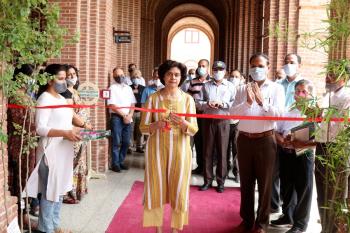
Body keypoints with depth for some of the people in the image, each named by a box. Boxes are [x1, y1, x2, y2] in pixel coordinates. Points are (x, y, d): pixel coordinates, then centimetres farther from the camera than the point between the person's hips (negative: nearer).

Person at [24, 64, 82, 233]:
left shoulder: (61, 98, 14)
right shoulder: (45, 98, -12)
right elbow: (40, 128, -19)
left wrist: (74, 130, 3)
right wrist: (66, 133, -25)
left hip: (64, 151, 9)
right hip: (51, 151, -9)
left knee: (59, 190, 15)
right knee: (50, 191, 0)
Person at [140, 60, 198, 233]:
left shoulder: (187, 99, -1)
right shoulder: (153, 98, -1)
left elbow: (194, 130, -4)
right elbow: (143, 127, 0)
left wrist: (182, 122, -23)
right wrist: (156, 125, -20)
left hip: (179, 151, 0)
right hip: (157, 150, 0)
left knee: (178, 190, 5)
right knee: (157, 188, 6)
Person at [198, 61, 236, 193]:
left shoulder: (230, 86, 6)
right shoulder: (206, 86, 9)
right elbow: (198, 103, 3)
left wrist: (223, 104, -16)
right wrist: (207, 104, -16)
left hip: (223, 122, -1)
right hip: (208, 121, 1)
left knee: (222, 152, 2)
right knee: (208, 151, 5)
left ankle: (221, 181, 12)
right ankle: (208, 180, 14)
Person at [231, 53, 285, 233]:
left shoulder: (276, 88, 0)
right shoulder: (242, 89, 7)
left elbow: (279, 114, -12)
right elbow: (233, 113, -5)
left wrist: (262, 102, -24)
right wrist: (248, 102, -21)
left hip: (265, 140, -2)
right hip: (244, 139, 3)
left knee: (264, 183, 7)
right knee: (246, 182, 13)